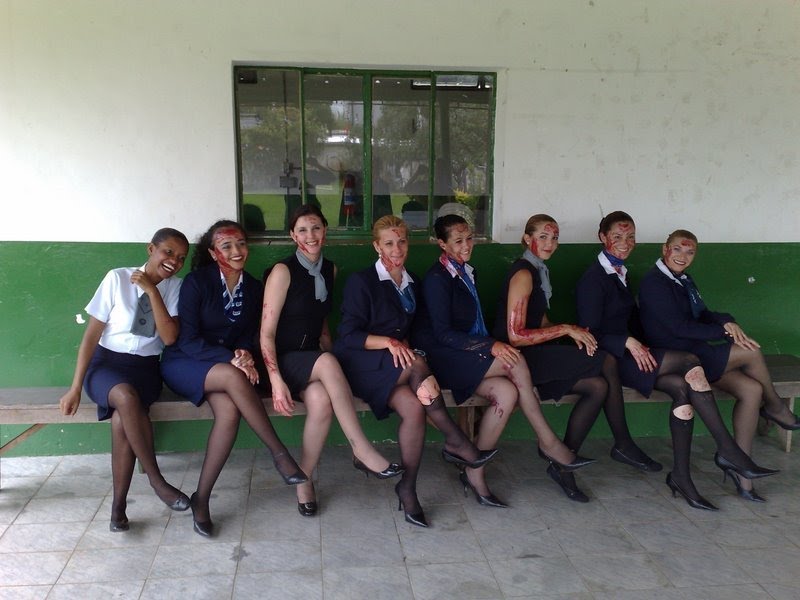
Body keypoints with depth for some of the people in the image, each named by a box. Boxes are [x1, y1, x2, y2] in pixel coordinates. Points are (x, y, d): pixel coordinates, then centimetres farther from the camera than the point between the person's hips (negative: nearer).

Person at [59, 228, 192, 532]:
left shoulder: (174, 286, 2)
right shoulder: (117, 278, -5)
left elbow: (170, 338, -11)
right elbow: (92, 334, -4)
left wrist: (152, 290, -16)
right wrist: (75, 387, -8)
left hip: (146, 368, 2)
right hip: (107, 361, -1)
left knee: (122, 419, -31)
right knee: (126, 397, -37)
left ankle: (118, 506, -18)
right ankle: (156, 480, -24)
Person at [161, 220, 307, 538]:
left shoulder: (254, 288, 6)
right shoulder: (197, 282, -8)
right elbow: (188, 339, -13)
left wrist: (244, 353, -12)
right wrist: (230, 359, -25)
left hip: (226, 366, 4)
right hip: (183, 364, -4)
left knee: (229, 410, -31)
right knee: (233, 377, -37)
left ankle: (202, 499, -21)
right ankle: (280, 453, -28)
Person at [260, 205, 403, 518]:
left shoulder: (330, 270, 9)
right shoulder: (283, 271, -8)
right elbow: (267, 332, -12)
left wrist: (332, 356, 5)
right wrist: (276, 380, -23)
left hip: (313, 356, 5)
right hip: (284, 359, -4)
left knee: (321, 401, -32)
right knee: (327, 363, -38)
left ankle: (304, 479, -15)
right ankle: (362, 451, -31)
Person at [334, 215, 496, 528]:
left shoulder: (413, 283, 15)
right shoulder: (361, 281, -3)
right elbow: (349, 336, -9)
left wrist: (403, 344, -1)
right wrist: (388, 342, -22)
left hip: (398, 363, 5)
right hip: (362, 365, -5)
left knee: (414, 408, -30)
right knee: (417, 365, -35)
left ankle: (408, 489, -18)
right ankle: (457, 443, -24)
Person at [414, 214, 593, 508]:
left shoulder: (468, 273, 16)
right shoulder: (437, 278, -10)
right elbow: (442, 333, -16)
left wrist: (492, 345, 1)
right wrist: (490, 347, -23)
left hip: (465, 353, 8)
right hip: (441, 357, -8)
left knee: (507, 392, -21)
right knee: (515, 361, -25)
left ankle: (474, 472, -14)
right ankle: (547, 441, -14)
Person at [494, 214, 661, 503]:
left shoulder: (538, 271, 18)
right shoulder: (523, 273, -12)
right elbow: (516, 335, -18)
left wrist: (574, 334, 0)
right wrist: (566, 329, -15)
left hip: (533, 354, 9)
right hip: (519, 358, -9)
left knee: (598, 385, -10)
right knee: (607, 362, -17)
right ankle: (623, 444, -2)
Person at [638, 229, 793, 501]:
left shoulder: (684, 280, 15)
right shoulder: (654, 282, -13)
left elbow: (702, 314, 13)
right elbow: (678, 327, -18)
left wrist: (726, 321, -10)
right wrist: (724, 330, -15)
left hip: (694, 352, 9)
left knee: (751, 389, -10)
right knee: (752, 353, -16)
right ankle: (774, 406, 13)